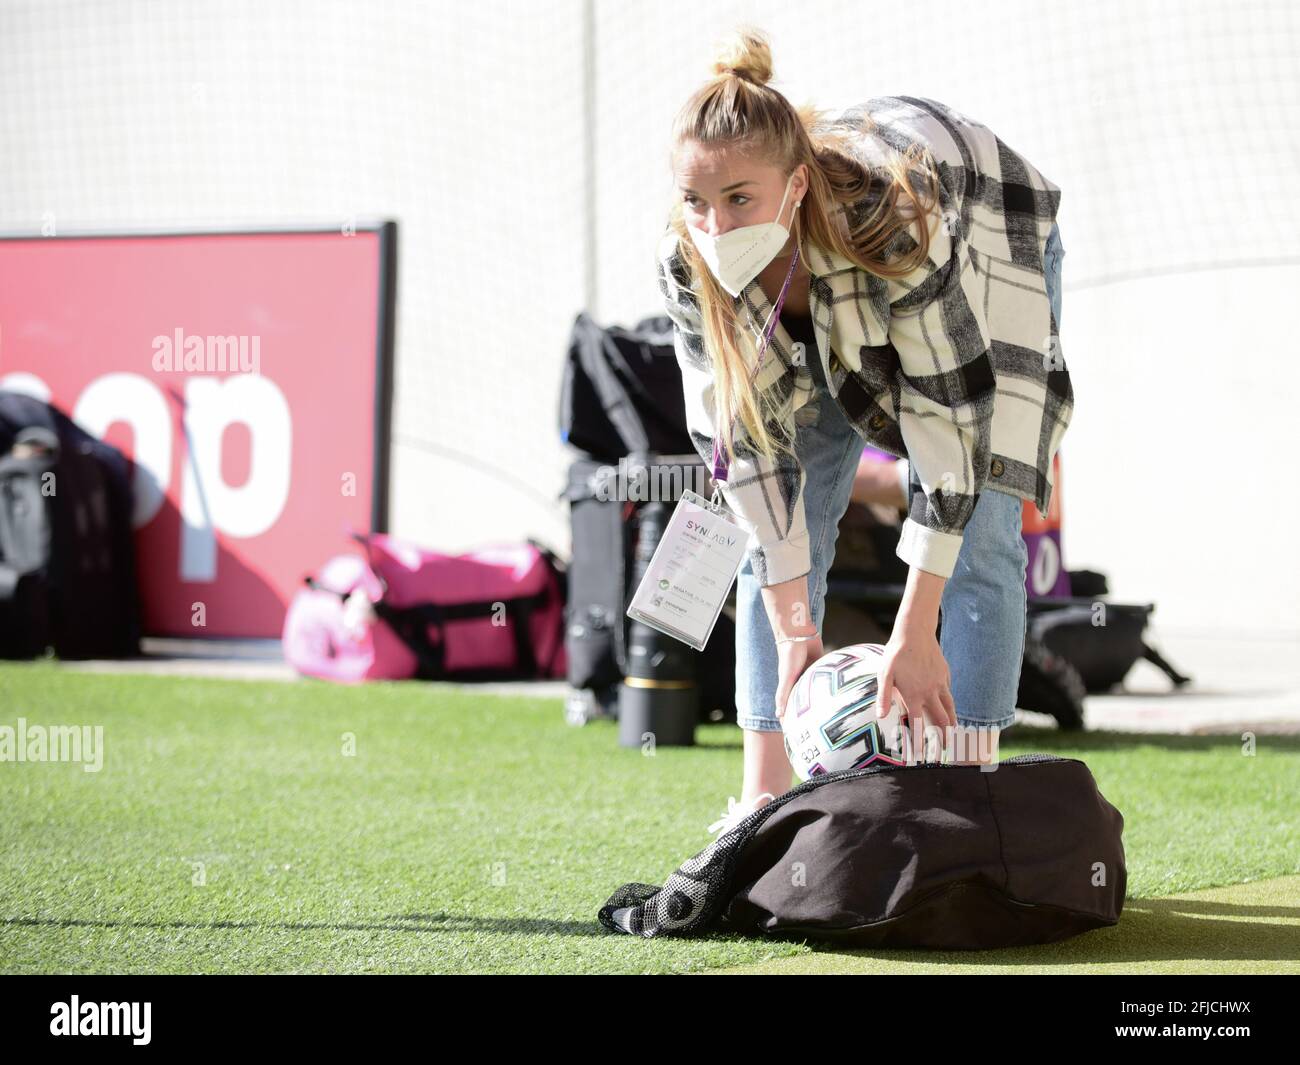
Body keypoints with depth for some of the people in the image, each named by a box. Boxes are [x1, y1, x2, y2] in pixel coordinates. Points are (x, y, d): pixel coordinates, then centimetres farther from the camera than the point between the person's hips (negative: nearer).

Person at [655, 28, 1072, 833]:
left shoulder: (893, 218, -46)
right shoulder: (689, 262, -33)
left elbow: (951, 418, -41)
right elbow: (741, 436, -23)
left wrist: (915, 633, -42)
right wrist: (792, 625, -25)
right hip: (820, 323, 4)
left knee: (977, 536, -14)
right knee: (778, 525, -4)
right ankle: (766, 793, 0)